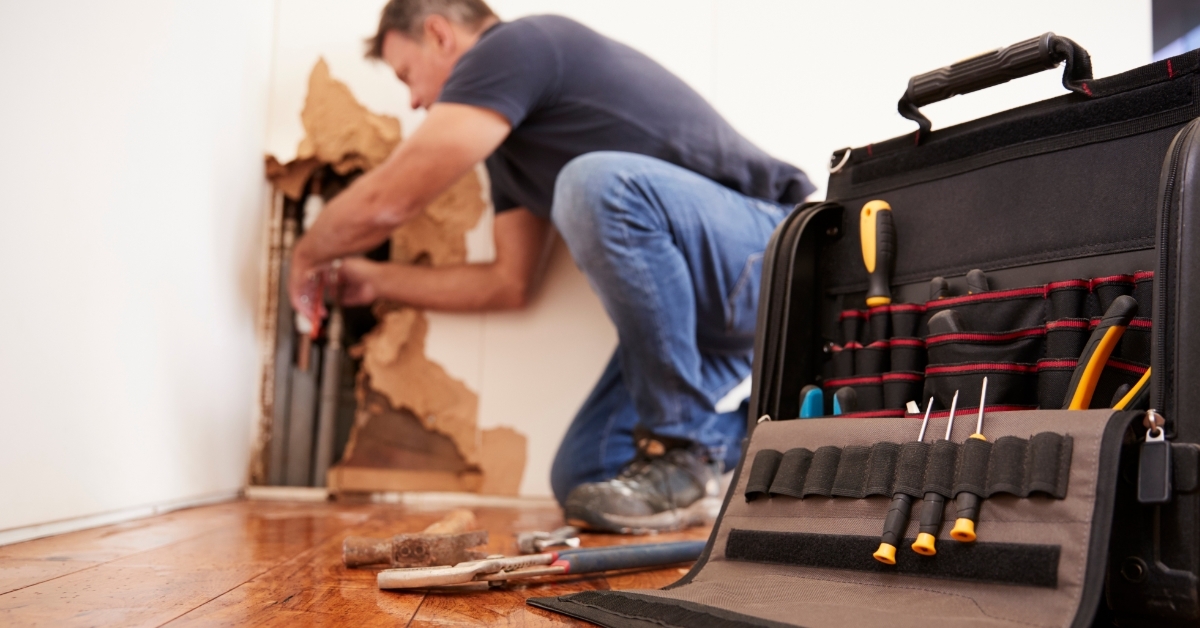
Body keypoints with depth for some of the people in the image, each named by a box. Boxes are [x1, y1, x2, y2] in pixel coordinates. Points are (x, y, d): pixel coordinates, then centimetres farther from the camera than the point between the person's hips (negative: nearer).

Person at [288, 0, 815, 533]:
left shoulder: (513, 46, -10)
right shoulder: (509, 134, 19)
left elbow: (387, 200, -12)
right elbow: (508, 283, 21)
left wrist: (308, 255, 9)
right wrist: (373, 279, 27)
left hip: (770, 252, -8)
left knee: (599, 182, -34)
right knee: (580, 482, -1)